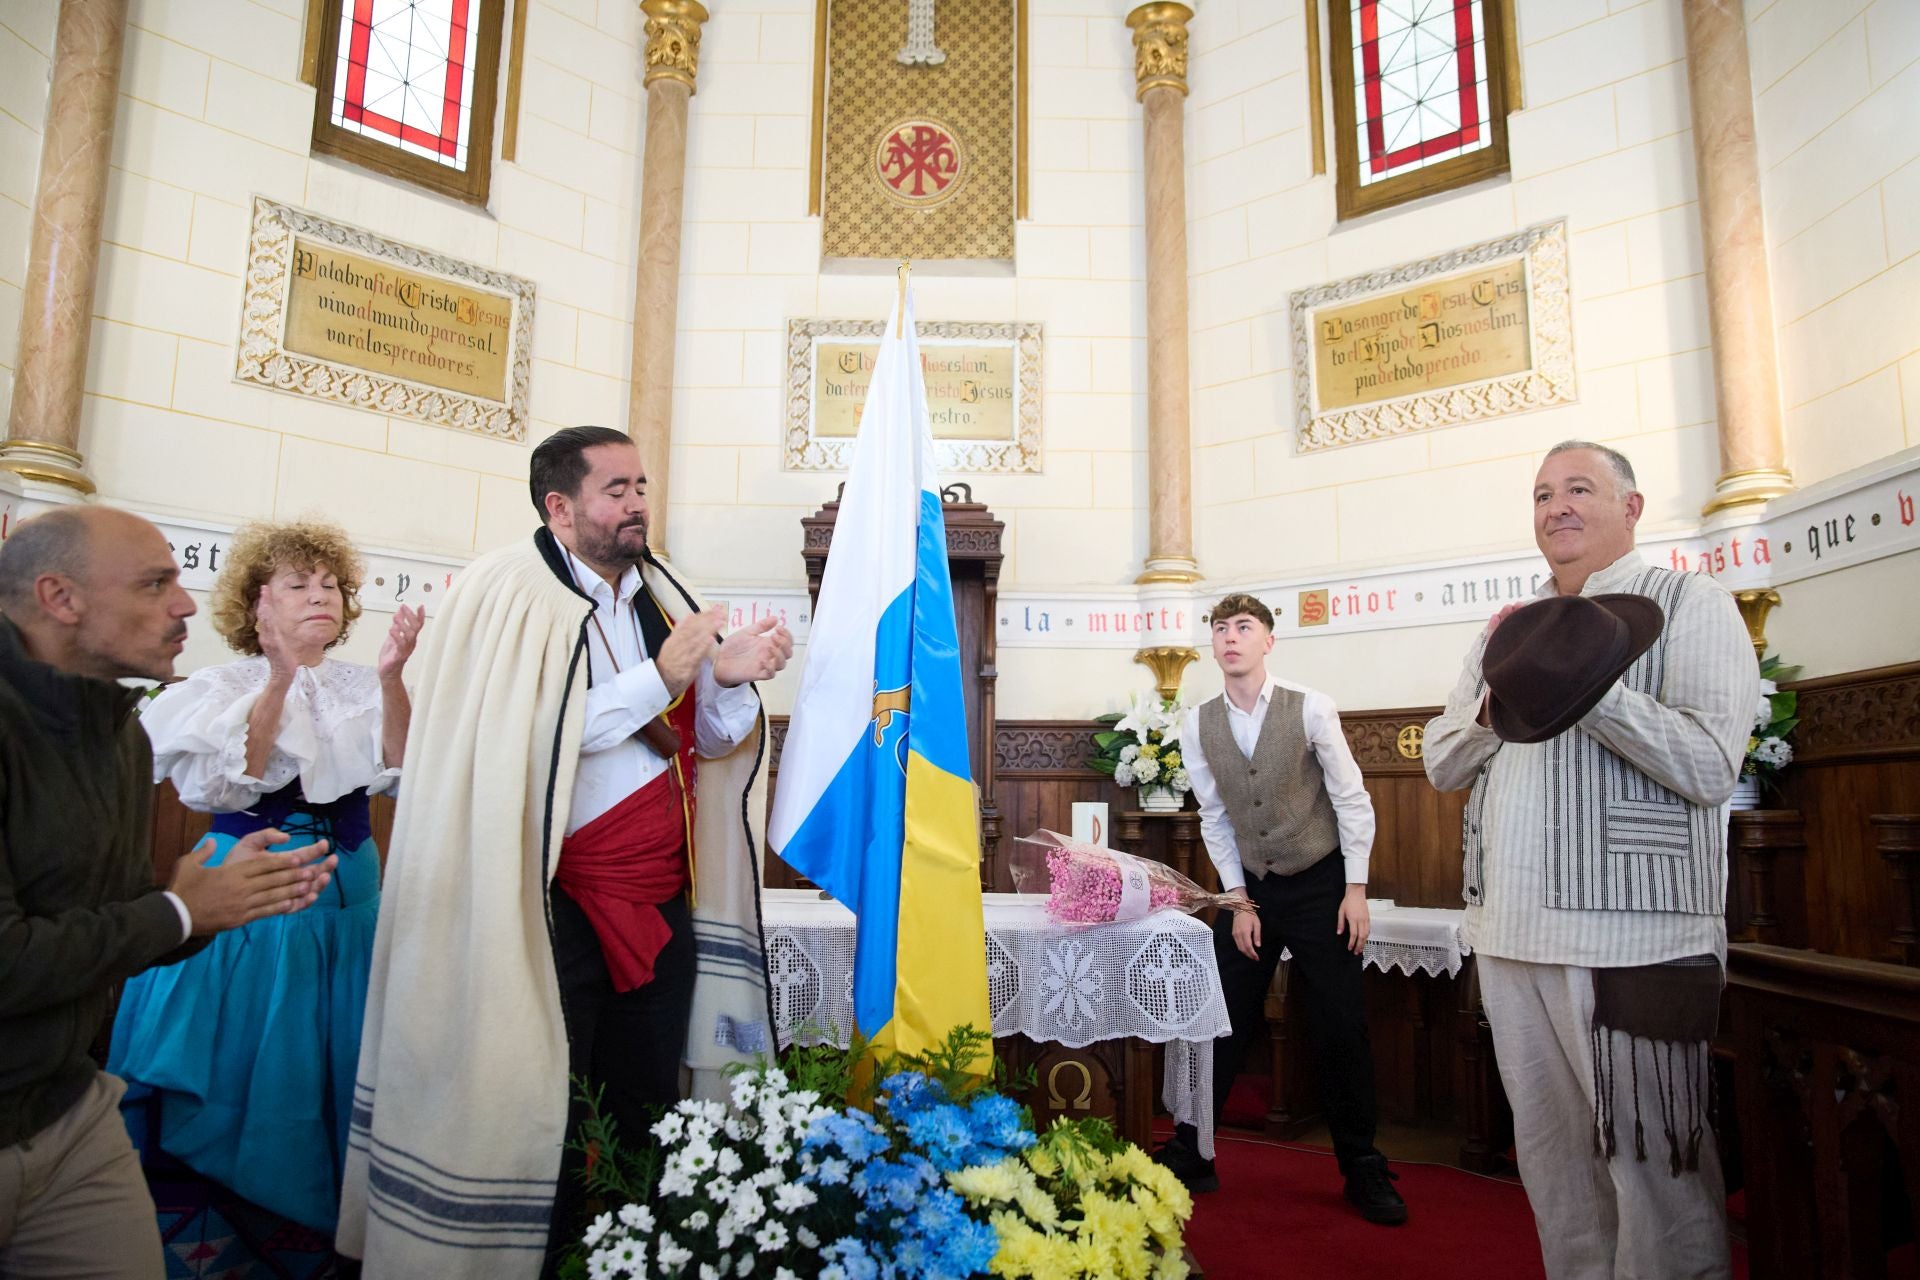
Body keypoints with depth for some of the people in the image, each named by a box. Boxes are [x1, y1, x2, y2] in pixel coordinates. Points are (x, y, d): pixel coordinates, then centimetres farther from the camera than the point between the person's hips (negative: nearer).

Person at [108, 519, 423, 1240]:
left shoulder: (360, 687, 4)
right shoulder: (224, 687, -4)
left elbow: (398, 774, -11)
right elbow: (227, 787, -19)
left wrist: (391, 679, -27)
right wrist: (280, 679, -28)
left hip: (348, 895, 3)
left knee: (334, 1065, 12)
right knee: (243, 1065, 6)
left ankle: (324, 1219, 31)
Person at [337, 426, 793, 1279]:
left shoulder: (660, 596, 11)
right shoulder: (511, 592, -7)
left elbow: (707, 740, 10)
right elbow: (522, 738, -18)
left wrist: (727, 678, -10)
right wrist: (657, 678, -19)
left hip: (660, 899, 6)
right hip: (550, 902, -6)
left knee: (644, 1113, 14)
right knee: (543, 1119, 4)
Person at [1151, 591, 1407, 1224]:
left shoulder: (1309, 708, -13)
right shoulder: (1198, 726, -4)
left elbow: (1353, 801, -8)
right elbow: (1216, 820, 1)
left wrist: (1356, 890, -9)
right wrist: (1240, 901, -2)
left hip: (1321, 884, -2)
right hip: (1250, 887, 3)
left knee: (1340, 1029, 2)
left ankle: (1362, 1170, 20)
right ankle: (1190, 1155, 19)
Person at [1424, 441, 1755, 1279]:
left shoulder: (1689, 603, -1)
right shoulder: (1516, 628, 18)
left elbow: (1710, 764, -14)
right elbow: (1441, 764, 13)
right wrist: (1499, 698, -5)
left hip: (1631, 937, -6)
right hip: (1509, 932, 6)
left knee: (1653, 1167, 2)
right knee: (1551, 1157, 15)